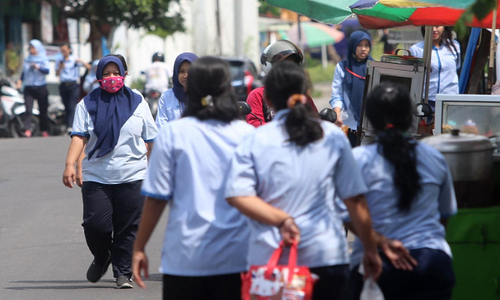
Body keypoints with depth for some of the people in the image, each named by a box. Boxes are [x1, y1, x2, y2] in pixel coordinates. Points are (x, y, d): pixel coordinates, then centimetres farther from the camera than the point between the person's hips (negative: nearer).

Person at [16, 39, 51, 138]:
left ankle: (44, 130, 15)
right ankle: (27, 130, -21)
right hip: (29, 88, 2)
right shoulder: (27, 60, 14)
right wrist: (20, 81, 4)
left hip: (41, 88, -2)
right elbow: (24, 72, 19)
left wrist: (37, 67, -27)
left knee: (43, 110, 4)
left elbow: (47, 71, -13)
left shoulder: (44, 59, 2)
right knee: (28, 109, -14)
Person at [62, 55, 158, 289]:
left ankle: (123, 272, 10)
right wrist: (70, 164, -19)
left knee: (127, 228, -1)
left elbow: (150, 140, 13)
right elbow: (79, 136, -5)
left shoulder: (137, 102, 11)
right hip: (96, 177, -1)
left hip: (132, 176, 1)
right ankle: (101, 258, 22)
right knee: (95, 224, -8)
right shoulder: (88, 104, 7)